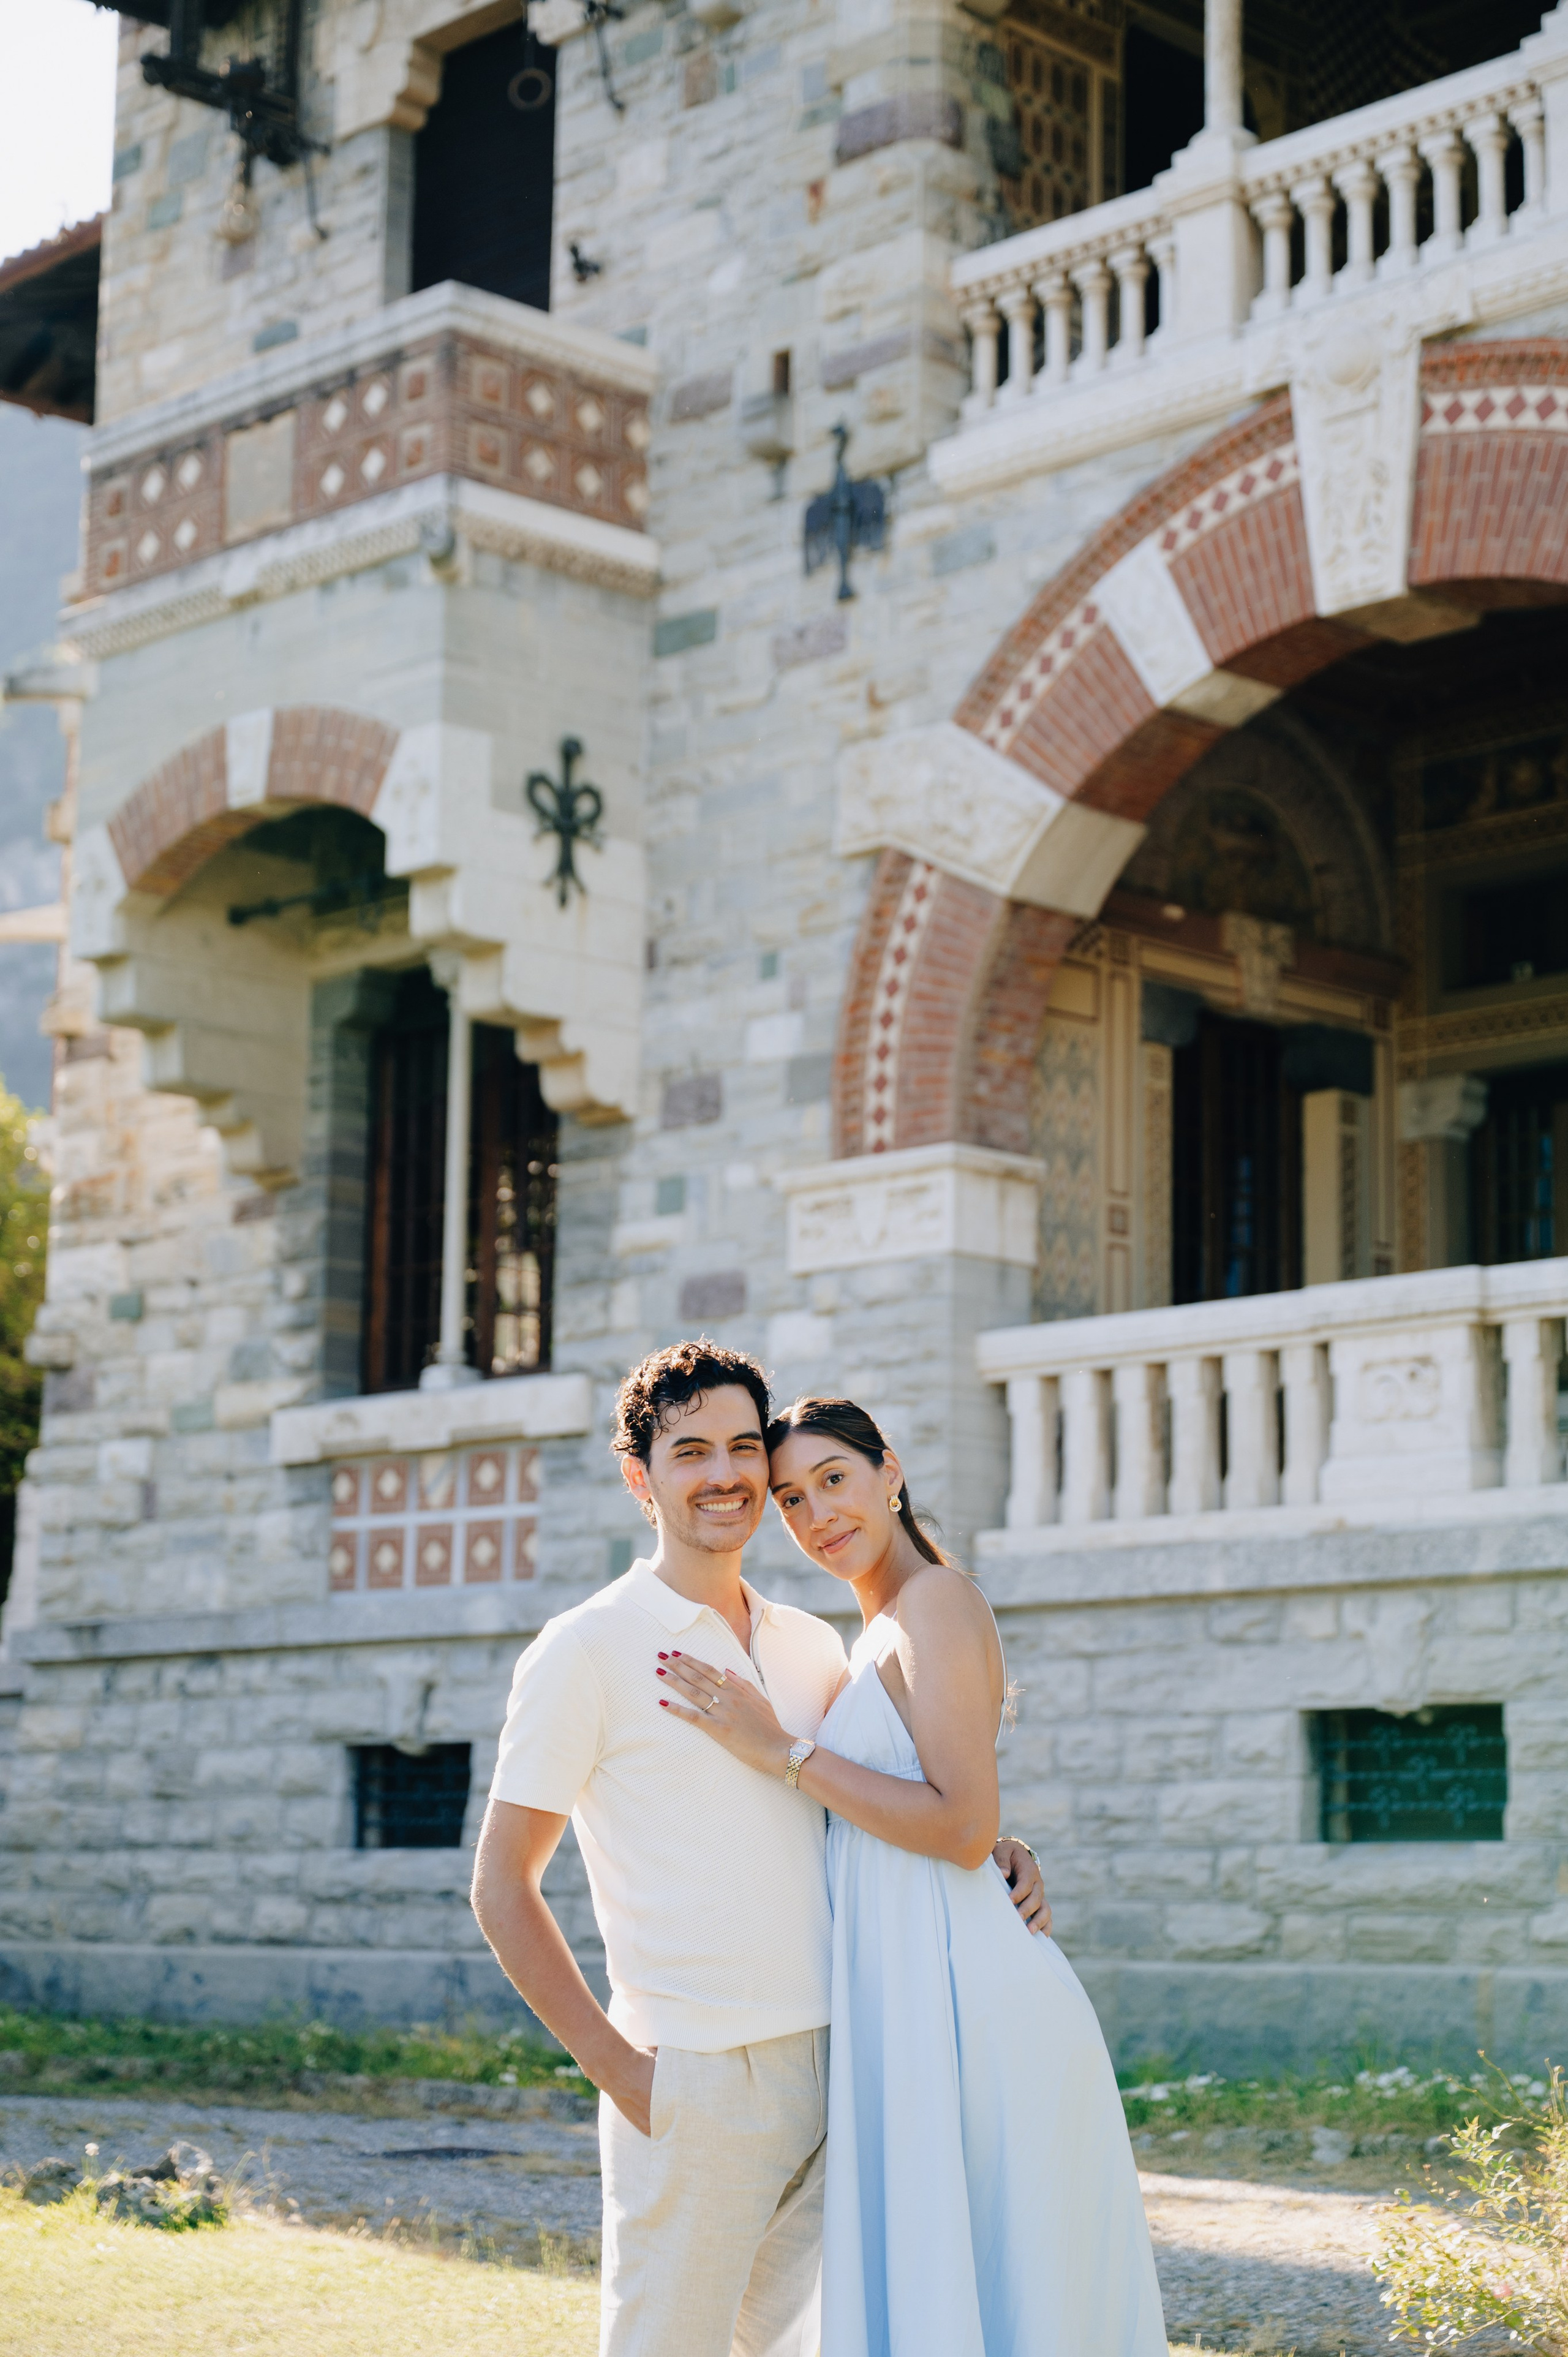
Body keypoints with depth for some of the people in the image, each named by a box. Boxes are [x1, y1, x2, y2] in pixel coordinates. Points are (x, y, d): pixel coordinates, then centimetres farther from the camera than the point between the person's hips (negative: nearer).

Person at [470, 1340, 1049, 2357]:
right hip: (694, 2083, -5)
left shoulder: (813, 1648, 13)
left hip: (831, 2071, 5)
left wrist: (991, 1852, 4)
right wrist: (618, 2068, -10)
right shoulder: (588, 1650, -4)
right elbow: (503, 1887, -4)